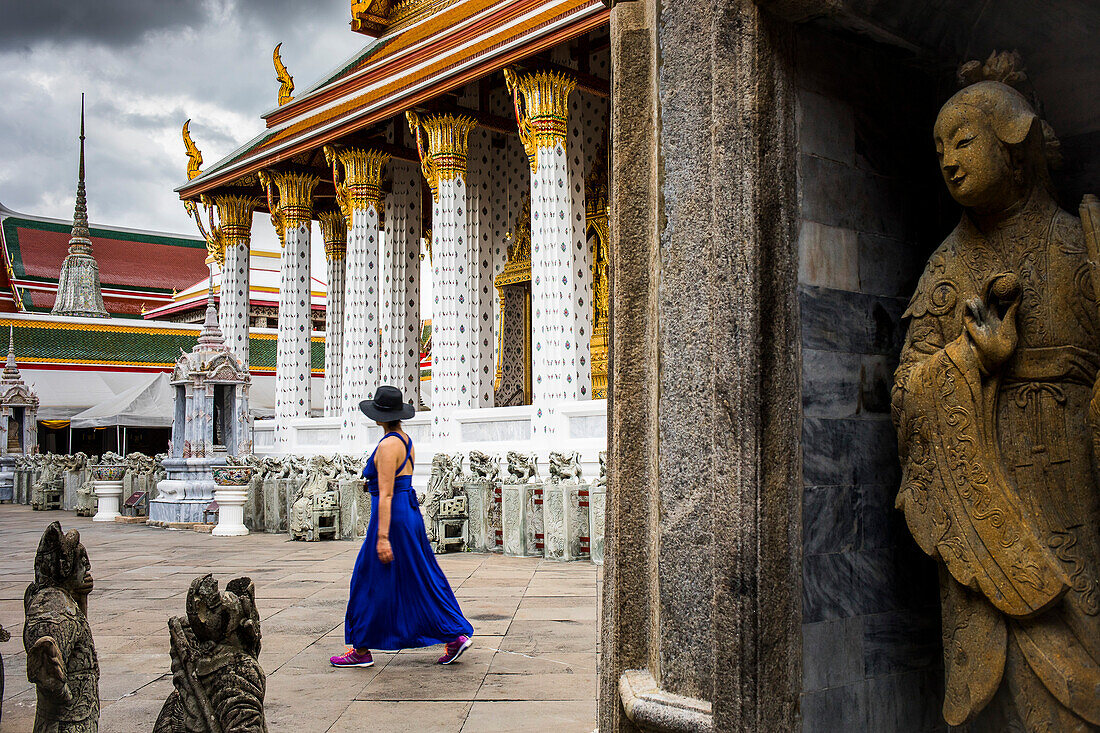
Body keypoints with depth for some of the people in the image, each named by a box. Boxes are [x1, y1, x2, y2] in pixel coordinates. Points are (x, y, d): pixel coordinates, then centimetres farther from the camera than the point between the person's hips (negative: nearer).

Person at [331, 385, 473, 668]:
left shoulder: (388, 446, -15)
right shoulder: (406, 441, 12)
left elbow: (385, 494, -19)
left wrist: (382, 537, -20)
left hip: (392, 515, -9)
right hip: (410, 511, 9)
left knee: (373, 583, 2)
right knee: (420, 579, 12)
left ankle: (362, 650, 12)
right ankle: (456, 635, 10)